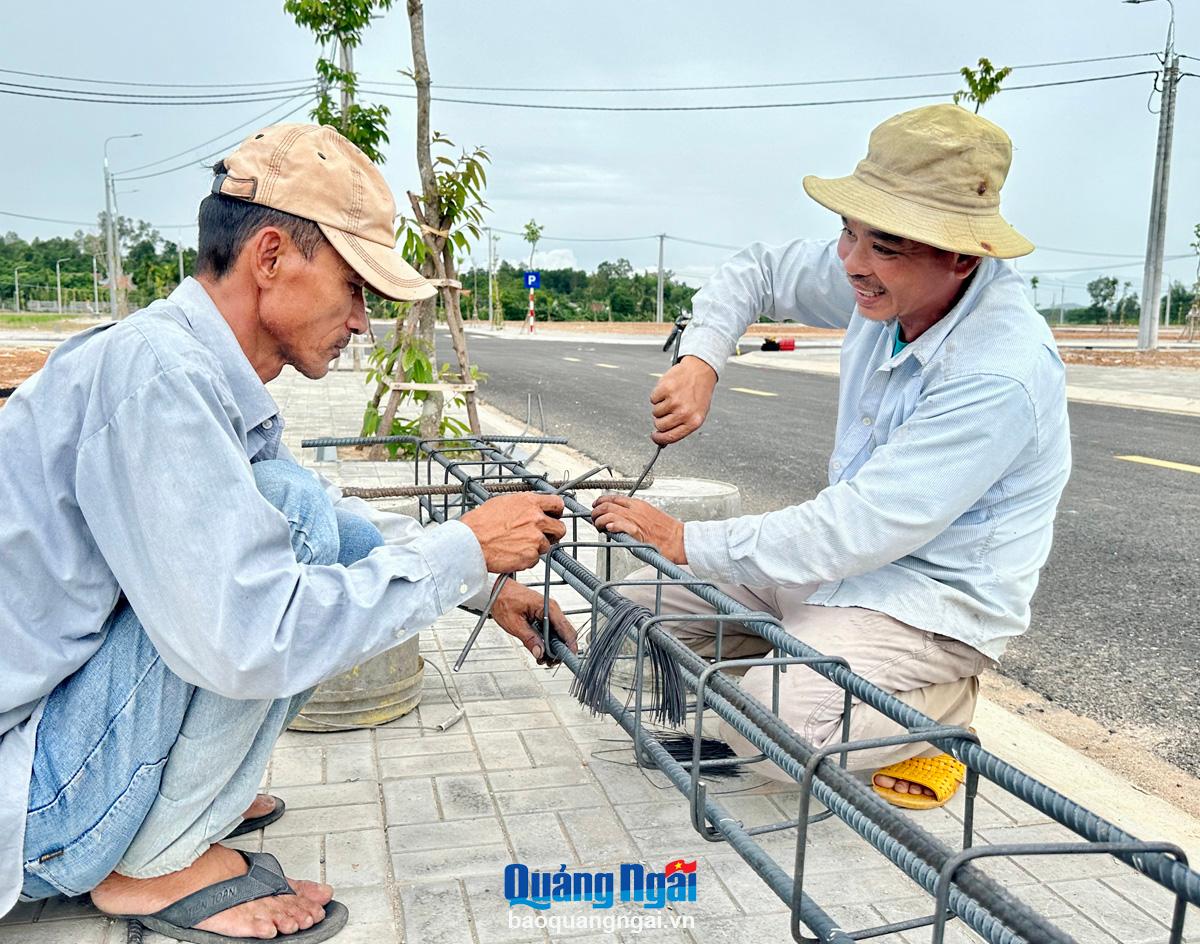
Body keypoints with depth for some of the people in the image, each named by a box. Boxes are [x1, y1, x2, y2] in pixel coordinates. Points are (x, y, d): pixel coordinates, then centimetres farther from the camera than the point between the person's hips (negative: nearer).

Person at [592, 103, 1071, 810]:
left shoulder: (1000, 376, -31)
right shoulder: (881, 280, -8)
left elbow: (859, 529, -32)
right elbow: (756, 272, 8)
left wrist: (688, 541, -25)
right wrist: (701, 360, -12)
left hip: (938, 598, -7)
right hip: (852, 553, 8)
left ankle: (942, 706, 0)